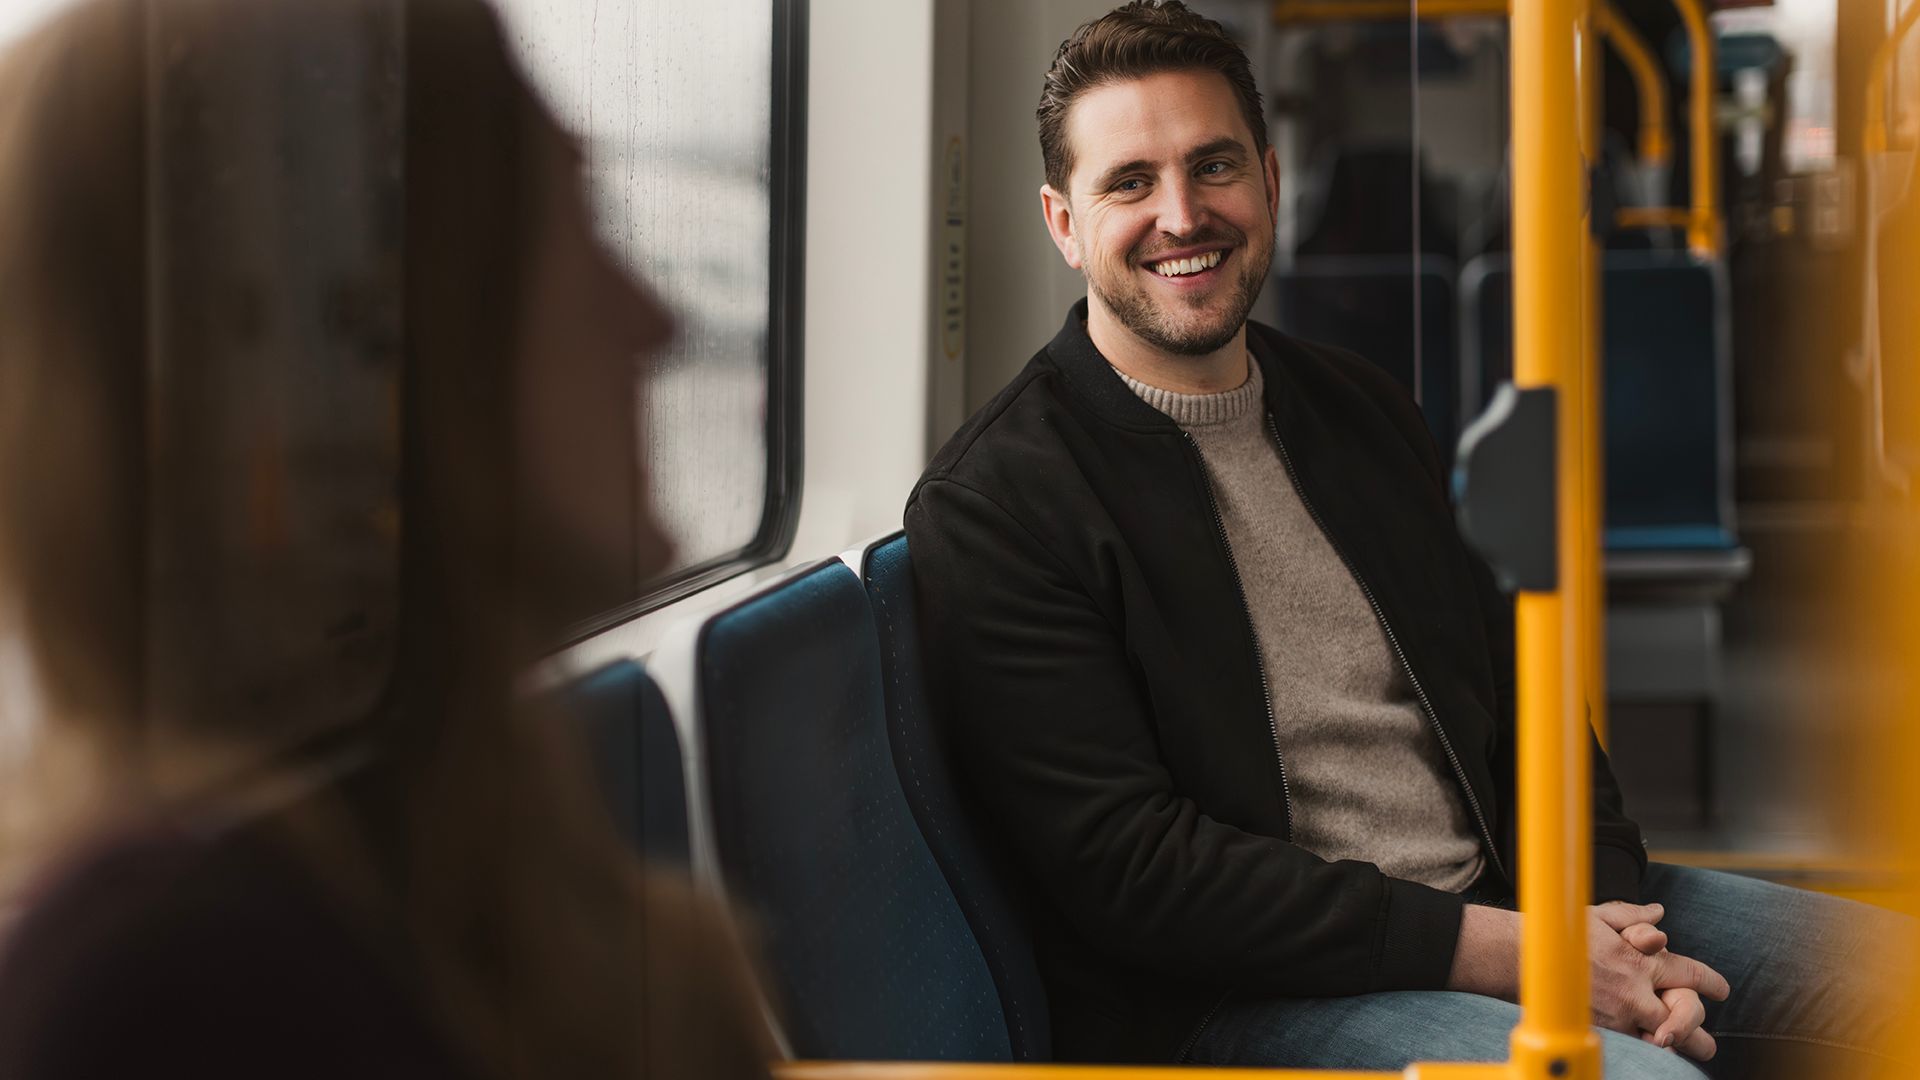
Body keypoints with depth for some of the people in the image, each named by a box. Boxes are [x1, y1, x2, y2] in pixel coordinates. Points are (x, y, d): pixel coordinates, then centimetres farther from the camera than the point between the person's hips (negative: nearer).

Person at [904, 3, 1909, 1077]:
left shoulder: (1367, 412, 15)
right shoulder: (992, 505, -8)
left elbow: (1517, 697, 16)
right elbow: (1129, 867, -15)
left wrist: (1610, 927, -5)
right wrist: (1494, 953, -19)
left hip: (1507, 907, 7)